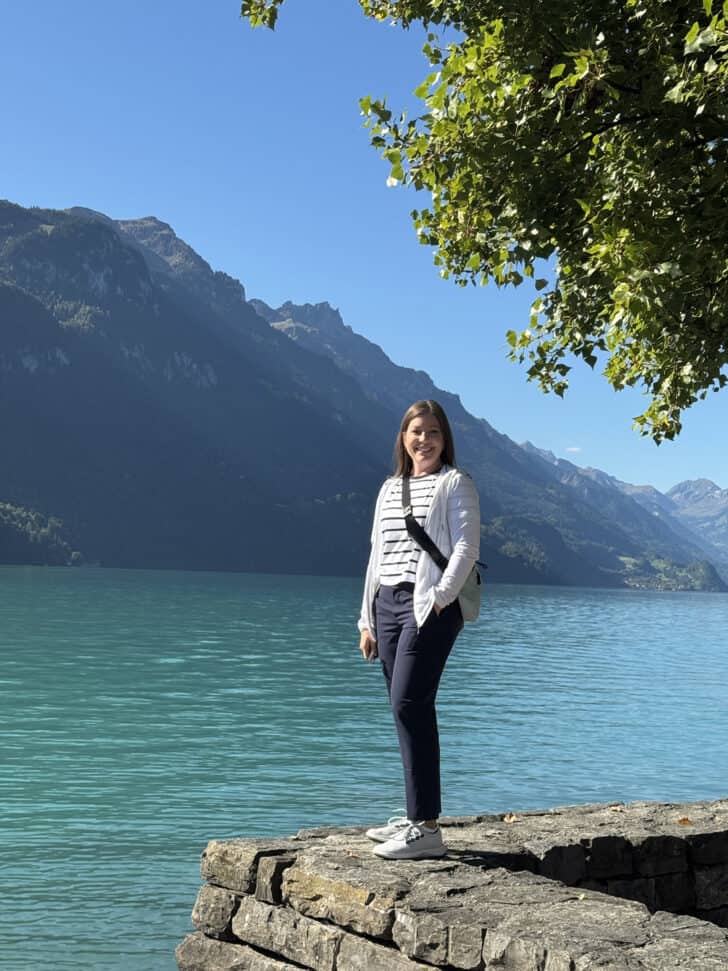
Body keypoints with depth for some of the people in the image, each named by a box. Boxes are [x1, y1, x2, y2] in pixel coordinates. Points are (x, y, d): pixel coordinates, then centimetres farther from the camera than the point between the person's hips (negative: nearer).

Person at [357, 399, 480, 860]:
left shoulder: (455, 483, 1)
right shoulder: (390, 489, 20)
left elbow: (467, 547, -8)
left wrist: (440, 597, -19)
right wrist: (368, 619, 17)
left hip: (431, 605, -7)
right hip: (389, 603, 7)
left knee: (409, 704, -16)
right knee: (409, 710, 7)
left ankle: (426, 828, -15)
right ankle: (415, 817, 14)